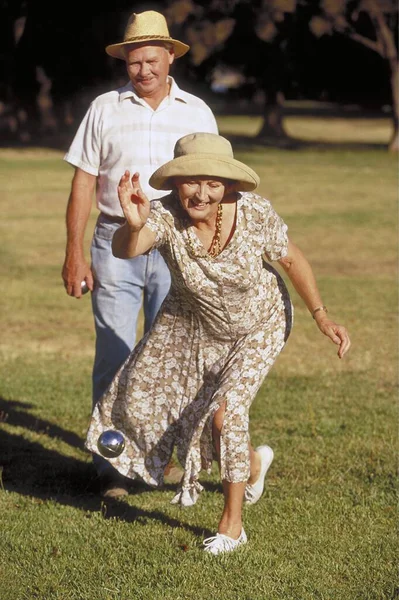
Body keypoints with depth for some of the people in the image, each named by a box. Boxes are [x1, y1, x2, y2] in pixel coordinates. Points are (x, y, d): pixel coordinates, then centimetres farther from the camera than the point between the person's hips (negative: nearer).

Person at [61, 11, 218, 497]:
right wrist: (74, 253, -3)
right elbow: (83, 183, 3)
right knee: (113, 358, -4)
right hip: (116, 244, -1)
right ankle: (111, 465, 1)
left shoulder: (196, 113, 7)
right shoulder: (105, 109, 4)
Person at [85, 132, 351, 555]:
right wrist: (133, 225, -76)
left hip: (259, 326, -3)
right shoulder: (165, 215, -33)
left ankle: (232, 525, 0)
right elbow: (124, 250, -53)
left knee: (225, 411, -19)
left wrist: (322, 317, -10)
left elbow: (292, 259, -13)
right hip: (193, 325, 3)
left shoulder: (254, 213, -32)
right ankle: (252, 464, 40)